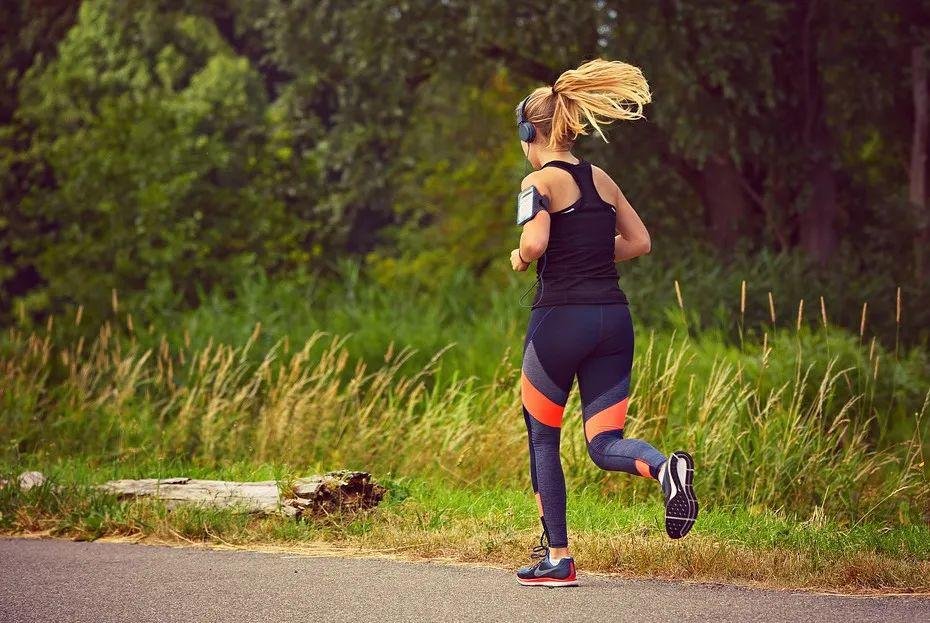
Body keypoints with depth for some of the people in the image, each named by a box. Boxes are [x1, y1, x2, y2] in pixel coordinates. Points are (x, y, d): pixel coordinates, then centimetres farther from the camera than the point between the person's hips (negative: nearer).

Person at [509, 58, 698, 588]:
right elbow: (640, 242, 18)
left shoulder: (540, 181, -6)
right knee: (605, 444, 6)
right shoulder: (602, 179, 13)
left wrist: (520, 260, 0)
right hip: (614, 316, 5)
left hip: (561, 317, -5)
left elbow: (534, 245, -22)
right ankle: (666, 467, -27)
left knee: (542, 440, 12)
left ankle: (557, 558, 13)